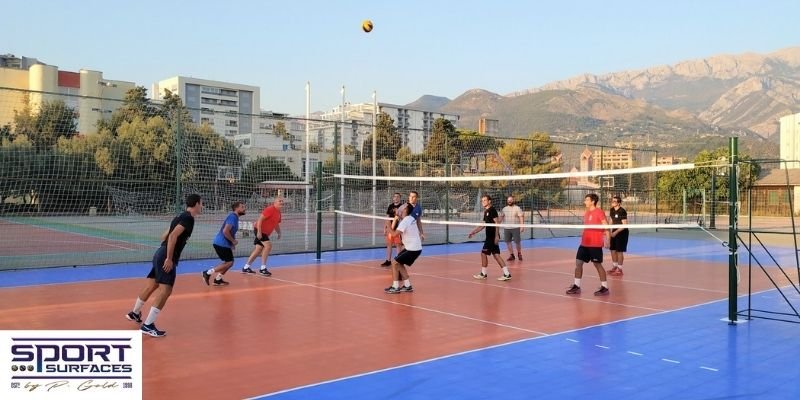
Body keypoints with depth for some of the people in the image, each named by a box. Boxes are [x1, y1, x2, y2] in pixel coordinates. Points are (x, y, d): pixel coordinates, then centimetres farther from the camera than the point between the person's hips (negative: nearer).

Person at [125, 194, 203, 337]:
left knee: (151, 286, 23)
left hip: (160, 254, 10)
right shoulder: (188, 218, -12)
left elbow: (164, 236, 24)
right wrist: (169, 258, -24)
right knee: (165, 290, -13)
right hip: (166, 257, -10)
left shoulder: (181, 216, 18)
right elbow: (173, 236, -23)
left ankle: (135, 313, 41)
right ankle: (148, 325, -14)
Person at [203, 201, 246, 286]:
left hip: (222, 243, 10)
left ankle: (218, 279, 18)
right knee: (229, 262, -8)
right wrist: (233, 241, -13)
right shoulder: (233, 217, -15)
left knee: (229, 262, 15)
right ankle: (208, 273, -6)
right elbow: (225, 231, -25)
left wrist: (232, 243, 16)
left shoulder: (234, 217, 16)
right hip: (221, 243, -10)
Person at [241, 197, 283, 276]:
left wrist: (279, 233, 11)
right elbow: (260, 219, -23)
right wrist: (259, 232, -28)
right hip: (259, 230, -10)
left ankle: (246, 267, 24)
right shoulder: (270, 209, -19)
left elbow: (276, 224, 24)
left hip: (265, 232, 10)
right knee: (268, 245, -20)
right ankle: (262, 268, -15)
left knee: (259, 249, 13)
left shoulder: (278, 212, 10)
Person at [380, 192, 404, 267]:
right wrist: (385, 229, 12)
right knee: (389, 244, 10)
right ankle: (388, 261, 19)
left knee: (398, 245, 0)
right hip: (390, 229, 5)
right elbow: (387, 218, 15)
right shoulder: (390, 206, 10)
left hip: (398, 229, -5)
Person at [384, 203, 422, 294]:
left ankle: (395, 287, -2)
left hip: (413, 249, -9)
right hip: (415, 247, 9)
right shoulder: (411, 218, 8)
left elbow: (394, 234, -25)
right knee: (399, 264, 18)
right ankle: (408, 286, 20)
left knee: (395, 263, -4)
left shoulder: (405, 221, -19)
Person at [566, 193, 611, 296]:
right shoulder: (586, 213, 13)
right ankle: (577, 286, 13)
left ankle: (604, 287, 10)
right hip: (584, 243, 8)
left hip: (595, 244, -8)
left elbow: (606, 227, -13)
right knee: (578, 262, 5)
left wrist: (606, 240, -21)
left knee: (598, 264, -1)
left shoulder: (599, 212, -10)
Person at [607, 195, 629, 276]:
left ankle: (619, 269, 7)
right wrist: (610, 231, 6)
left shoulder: (622, 211, -19)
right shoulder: (612, 210, 3)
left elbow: (624, 225, -20)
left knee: (619, 251, -3)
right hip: (614, 232, 8)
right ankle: (615, 266, 28)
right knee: (613, 250, 12)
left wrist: (616, 232, -24)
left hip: (622, 232, -8)